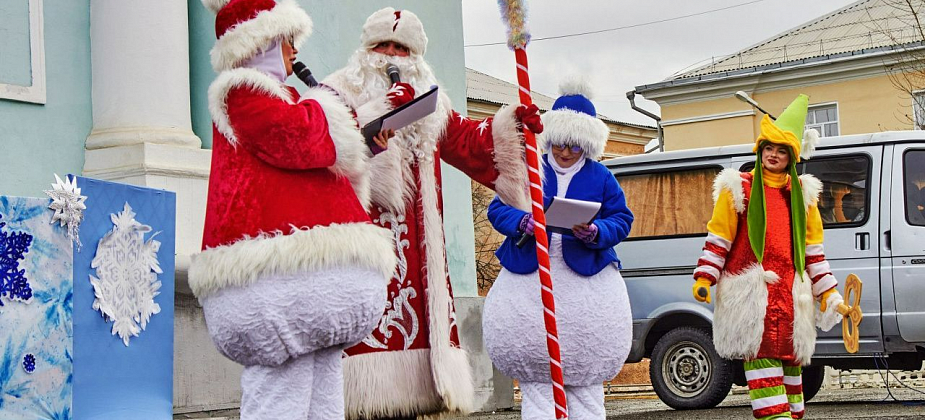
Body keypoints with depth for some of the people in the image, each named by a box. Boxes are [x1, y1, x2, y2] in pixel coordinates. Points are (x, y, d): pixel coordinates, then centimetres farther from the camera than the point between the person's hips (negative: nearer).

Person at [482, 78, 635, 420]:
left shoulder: (600, 177, 8)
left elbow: (622, 219, 4)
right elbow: (497, 209, 4)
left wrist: (596, 232, -17)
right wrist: (522, 222, -18)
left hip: (586, 281, 0)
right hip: (529, 279, 0)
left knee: (587, 370, 2)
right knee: (532, 369, -2)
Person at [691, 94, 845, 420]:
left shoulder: (802, 193, 15)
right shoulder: (738, 188, 6)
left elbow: (813, 248, 16)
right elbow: (718, 237, 5)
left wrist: (828, 293, 12)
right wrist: (704, 279, -4)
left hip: (789, 290, 4)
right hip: (749, 289, -4)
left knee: (790, 357, 7)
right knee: (761, 355, -12)